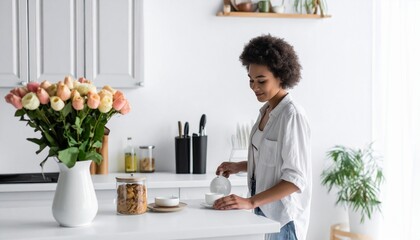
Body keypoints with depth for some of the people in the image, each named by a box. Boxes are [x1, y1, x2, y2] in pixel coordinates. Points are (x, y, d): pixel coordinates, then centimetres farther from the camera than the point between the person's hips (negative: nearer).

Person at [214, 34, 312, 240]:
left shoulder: (292, 115, -16)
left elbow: (295, 179, -19)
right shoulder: (266, 111, 9)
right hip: (264, 212, 7)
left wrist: (250, 202, -25)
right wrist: (239, 167, 6)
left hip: (282, 217, -7)